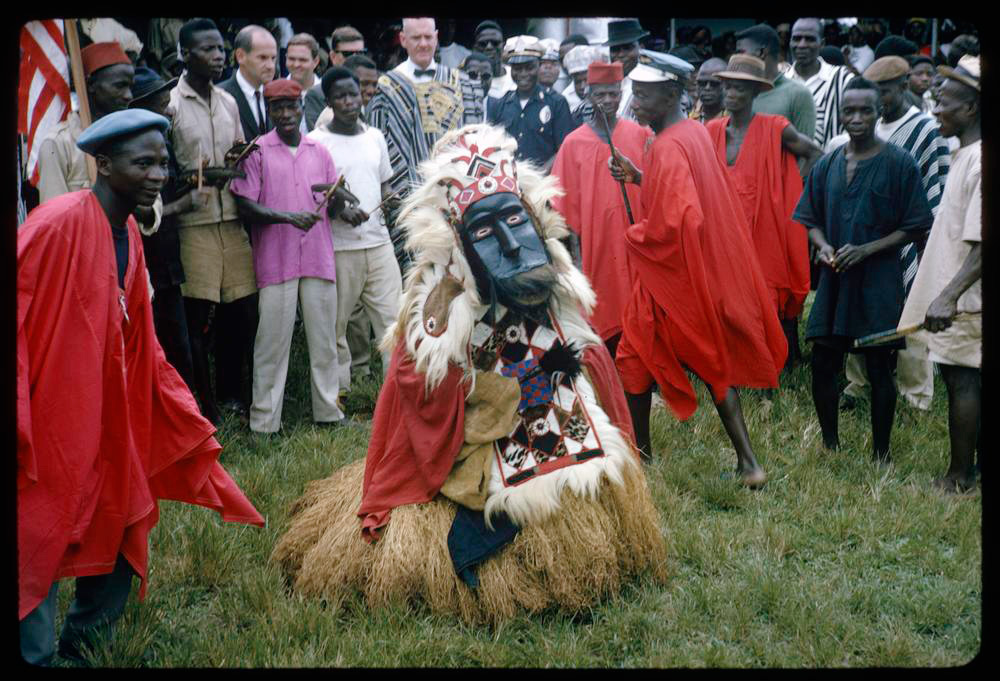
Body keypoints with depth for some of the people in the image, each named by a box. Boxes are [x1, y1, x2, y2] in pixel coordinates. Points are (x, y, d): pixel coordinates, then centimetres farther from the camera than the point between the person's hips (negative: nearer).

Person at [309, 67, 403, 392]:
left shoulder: (375, 137, 13)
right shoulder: (315, 142, -3)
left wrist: (390, 200, 1)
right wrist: (340, 211, -18)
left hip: (379, 242, 4)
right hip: (338, 247, -4)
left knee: (392, 316, -1)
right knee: (337, 324, 1)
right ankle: (341, 392, 11)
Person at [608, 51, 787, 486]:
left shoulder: (668, 148, -23)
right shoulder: (695, 132, 5)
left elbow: (672, 223, -30)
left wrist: (634, 237, -12)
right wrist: (637, 176, 9)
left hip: (671, 272, -9)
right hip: (708, 270, 9)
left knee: (635, 360, 10)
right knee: (713, 364, 14)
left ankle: (638, 454, 22)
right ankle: (746, 461, 10)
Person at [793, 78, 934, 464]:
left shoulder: (900, 164, -6)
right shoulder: (828, 165, 7)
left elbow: (915, 227, -5)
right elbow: (810, 219, 14)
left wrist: (866, 250, -15)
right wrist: (823, 246, -8)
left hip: (878, 283, -4)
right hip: (834, 279, 4)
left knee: (879, 368, 2)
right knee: (823, 364, 6)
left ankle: (880, 454, 15)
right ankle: (830, 444, 23)